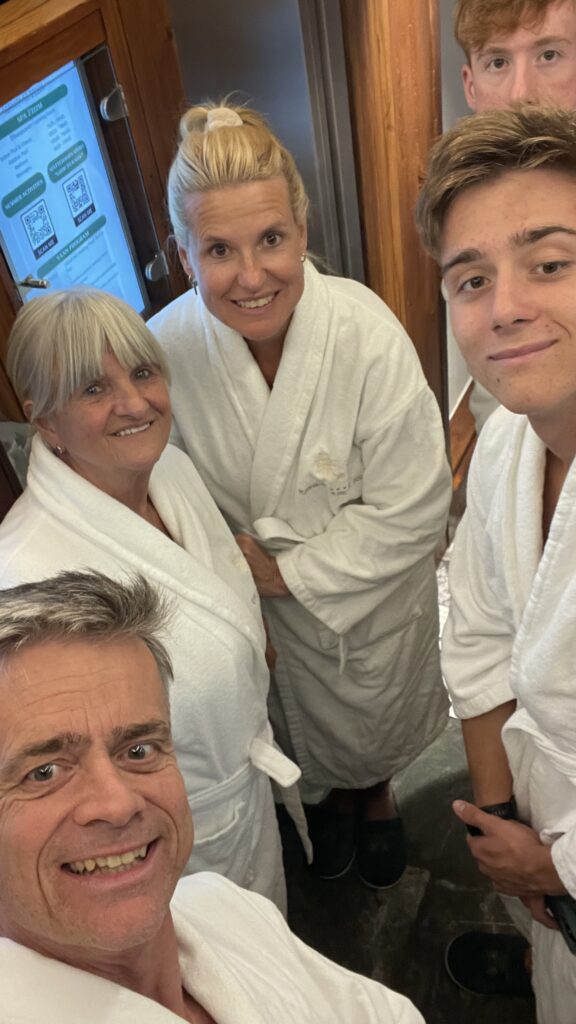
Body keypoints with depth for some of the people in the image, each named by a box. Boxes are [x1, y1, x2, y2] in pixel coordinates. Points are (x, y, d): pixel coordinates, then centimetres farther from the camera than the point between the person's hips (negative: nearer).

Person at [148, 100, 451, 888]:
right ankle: (333, 793, 68)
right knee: (307, 722, 30)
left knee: (375, 715, 28)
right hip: (259, 596, 2)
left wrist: (290, 571, -22)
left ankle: (377, 793, 67)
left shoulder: (369, 335, -32)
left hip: (372, 592, -1)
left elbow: (411, 510, -25)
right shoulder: (168, 344, -24)